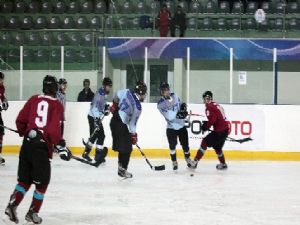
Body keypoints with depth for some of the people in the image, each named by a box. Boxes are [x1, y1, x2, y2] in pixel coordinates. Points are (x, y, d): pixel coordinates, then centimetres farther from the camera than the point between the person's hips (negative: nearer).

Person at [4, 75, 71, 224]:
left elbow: (20, 120, 10)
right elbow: (54, 129, -15)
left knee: (24, 179, 14)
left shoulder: (34, 100, 9)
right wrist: (61, 146, -7)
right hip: (42, 146, -5)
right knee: (42, 182, 10)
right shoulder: (57, 105, -3)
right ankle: (32, 213, 13)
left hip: (27, 143, 5)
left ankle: (12, 205, -1)